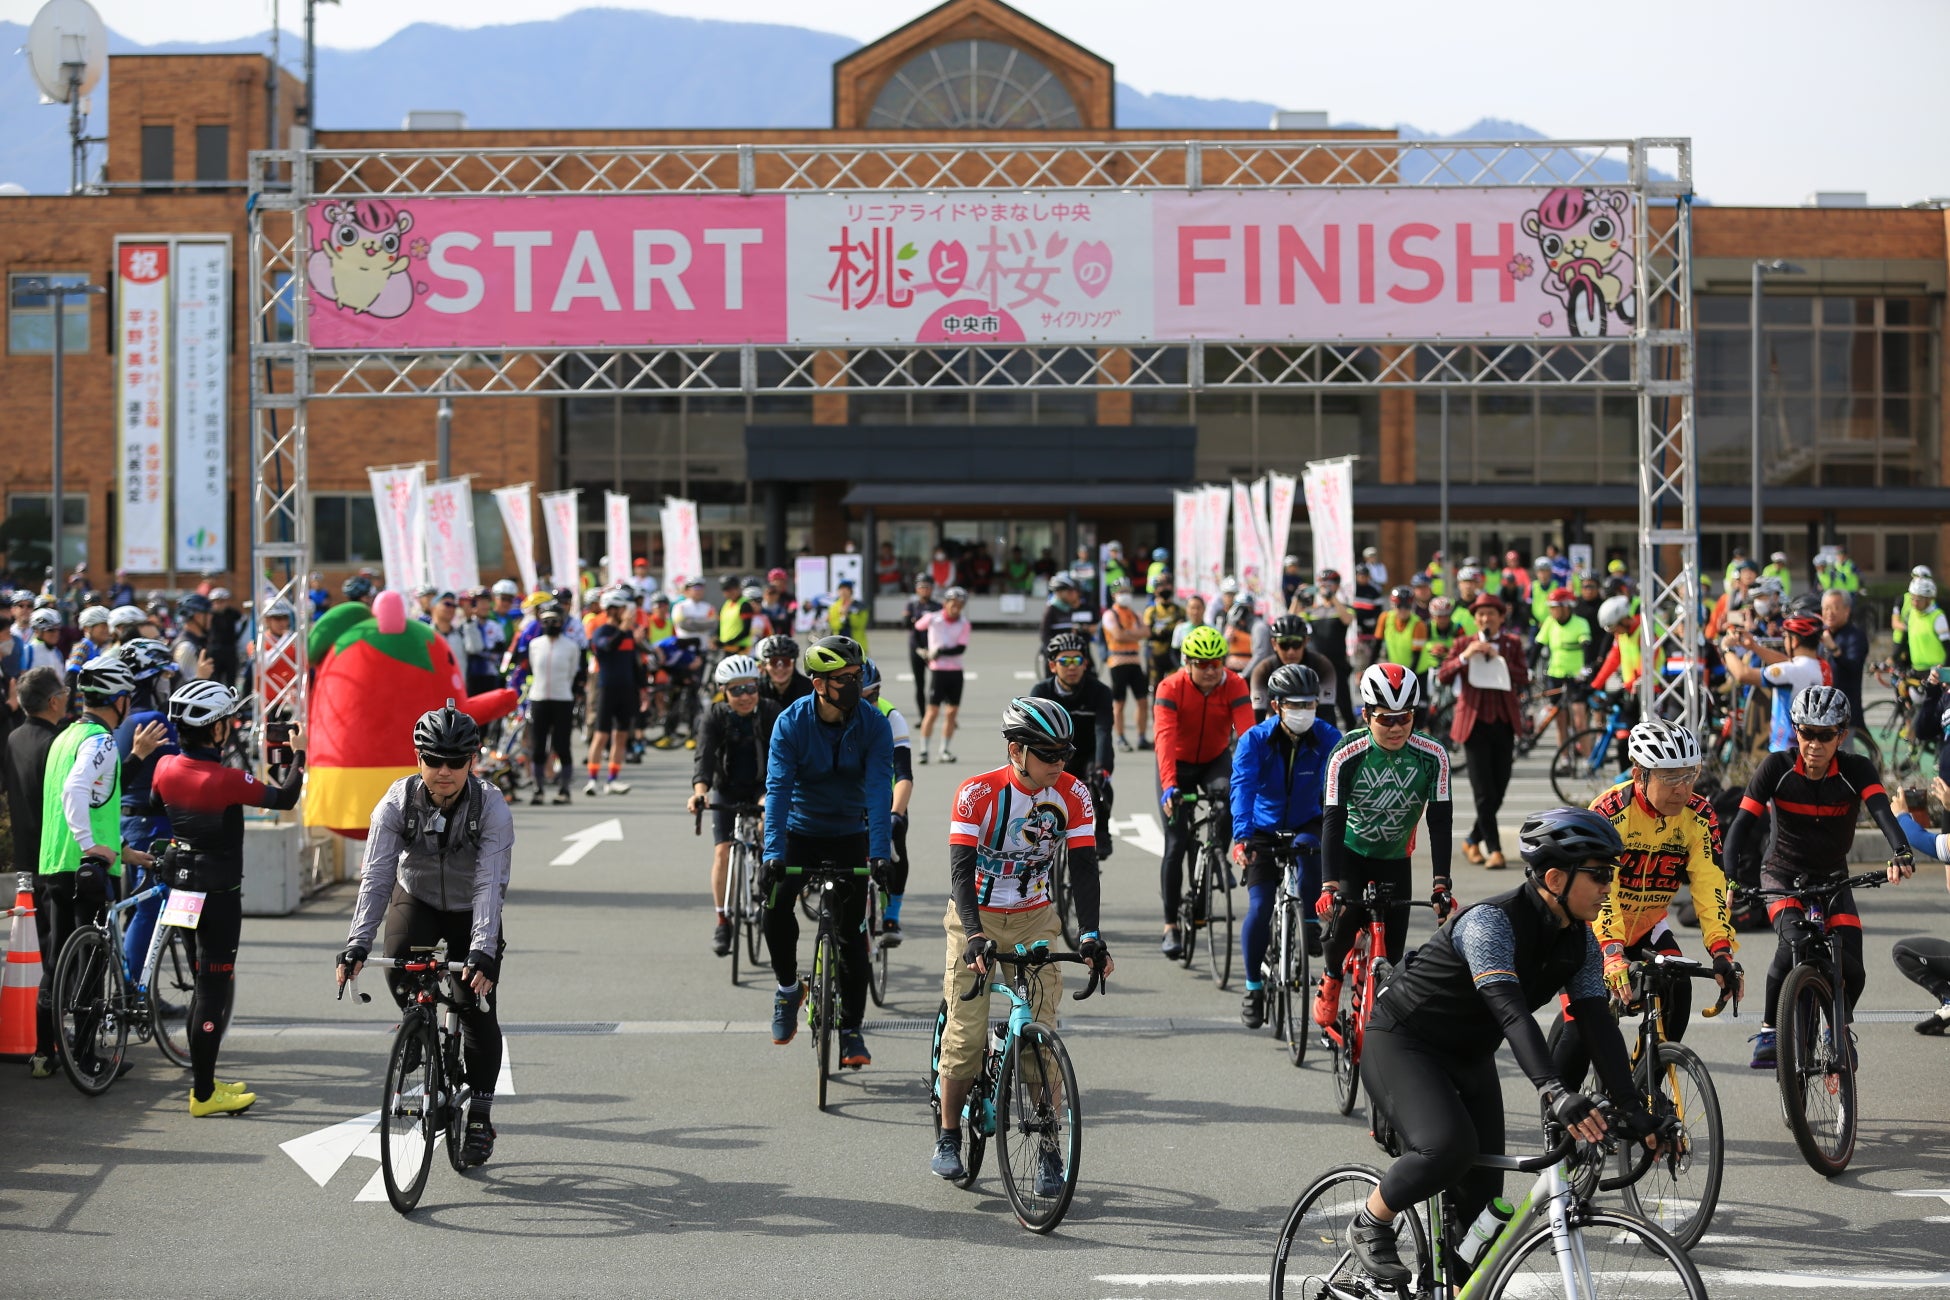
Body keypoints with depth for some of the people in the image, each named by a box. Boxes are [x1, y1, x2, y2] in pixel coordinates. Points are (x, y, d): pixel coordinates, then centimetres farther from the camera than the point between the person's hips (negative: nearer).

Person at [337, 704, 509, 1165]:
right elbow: (376, 876, -28)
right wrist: (357, 945, -39)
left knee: (478, 1010, -8)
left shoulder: (491, 808, -28)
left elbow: (490, 885, -35)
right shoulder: (399, 801, -24)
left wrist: (483, 952, -47)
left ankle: (480, 1115, 7)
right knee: (398, 969, -27)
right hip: (416, 899, 1)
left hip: (470, 910, -1)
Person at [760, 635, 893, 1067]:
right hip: (800, 831, 0)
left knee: (851, 930, -4)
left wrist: (879, 852, -35)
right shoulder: (792, 722, -17)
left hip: (849, 834, 0)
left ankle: (851, 1029, 6)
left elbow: (879, 789, -23)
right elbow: (778, 787, -23)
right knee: (776, 904, -22)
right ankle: (788, 986, 4)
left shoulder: (874, 724, -16)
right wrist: (773, 851, -35)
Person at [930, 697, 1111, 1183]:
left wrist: (1090, 935, -27)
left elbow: (1083, 868, -13)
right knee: (966, 1033, -7)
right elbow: (960, 870, -25)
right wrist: (975, 936, -38)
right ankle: (948, 1138, 10)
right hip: (977, 919, -2)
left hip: (1035, 919, 2)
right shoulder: (977, 793, -20)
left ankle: (1049, 1150, 0)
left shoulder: (1073, 795, -12)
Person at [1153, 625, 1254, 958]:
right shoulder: (1171, 689, -25)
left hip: (1215, 760, 1)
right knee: (1176, 845, -7)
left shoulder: (1235, 686, -20)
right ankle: (1171, 927, 2)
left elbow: (1247, 734, -30)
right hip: (1178, 765, -1)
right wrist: (1169, 786, -49)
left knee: (1230, 804, -32)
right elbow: (1165, 738, -36)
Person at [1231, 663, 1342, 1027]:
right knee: (1259, 909, -11)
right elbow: (1243, 788, -28)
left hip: (1306, 824, 0)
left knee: (1309, 848, -37)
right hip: (1264, 830, 0)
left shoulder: (1327, 737, -14)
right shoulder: (1255, 740, -17)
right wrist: (1241, 837, -43)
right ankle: (1254, 987, 7)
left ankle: (1311, 922, -13)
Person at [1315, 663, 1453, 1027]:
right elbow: (1333, 820, -26)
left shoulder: (1433, 756, -19)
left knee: (1393, 954, -6)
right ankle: (1331, 978, 5)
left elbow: (1439, 821, -18)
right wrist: (1328, 885, -36)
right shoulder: (1348, 754, -23)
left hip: (1394, 860, 2)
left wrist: (1441, 884, -26)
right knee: (1345, 915, -26)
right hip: (1351, 852, -2)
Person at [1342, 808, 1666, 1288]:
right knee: (1450, 1147, -31)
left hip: (1468, 1057, 8)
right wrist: (1553, 1092, -53)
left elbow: (1598, 1024, -8)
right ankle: (1370, 1227, -6)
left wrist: (1632, 1110, -20)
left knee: (1482, 1193, -1)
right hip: (1401, 1044, -8)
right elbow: (1510, 1010, -41)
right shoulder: (1493, 922, -28)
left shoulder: (1580, 943, -4)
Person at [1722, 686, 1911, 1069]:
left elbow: (1882, 811, -34)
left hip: (1832, 879, 1)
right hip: (1783, 875, -1)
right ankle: (1768, 1032, -12)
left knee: (1852, 972, -15)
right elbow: (1742, 823, -23)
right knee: (1793, 943, -31)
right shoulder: (1777, 767, -17)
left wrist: (1901, 853, -55)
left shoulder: (1856, 771, -16)